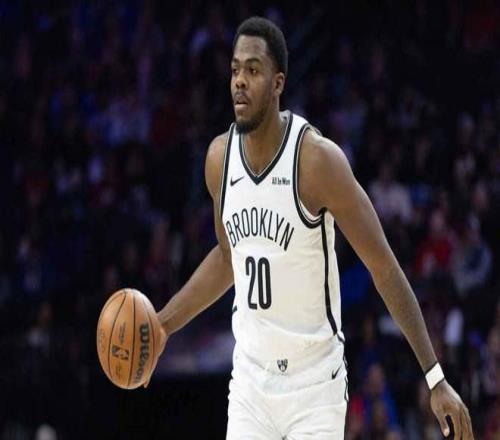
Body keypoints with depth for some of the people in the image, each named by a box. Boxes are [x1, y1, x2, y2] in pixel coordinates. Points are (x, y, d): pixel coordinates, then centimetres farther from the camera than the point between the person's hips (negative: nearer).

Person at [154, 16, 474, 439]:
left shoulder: (317, 159, -16)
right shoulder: (220, 158, 1)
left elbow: (384, 269, -13)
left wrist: (436, 378, -16)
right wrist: (161, 325, 16)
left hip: (315, 386, -5)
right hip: (250, 381, 5)